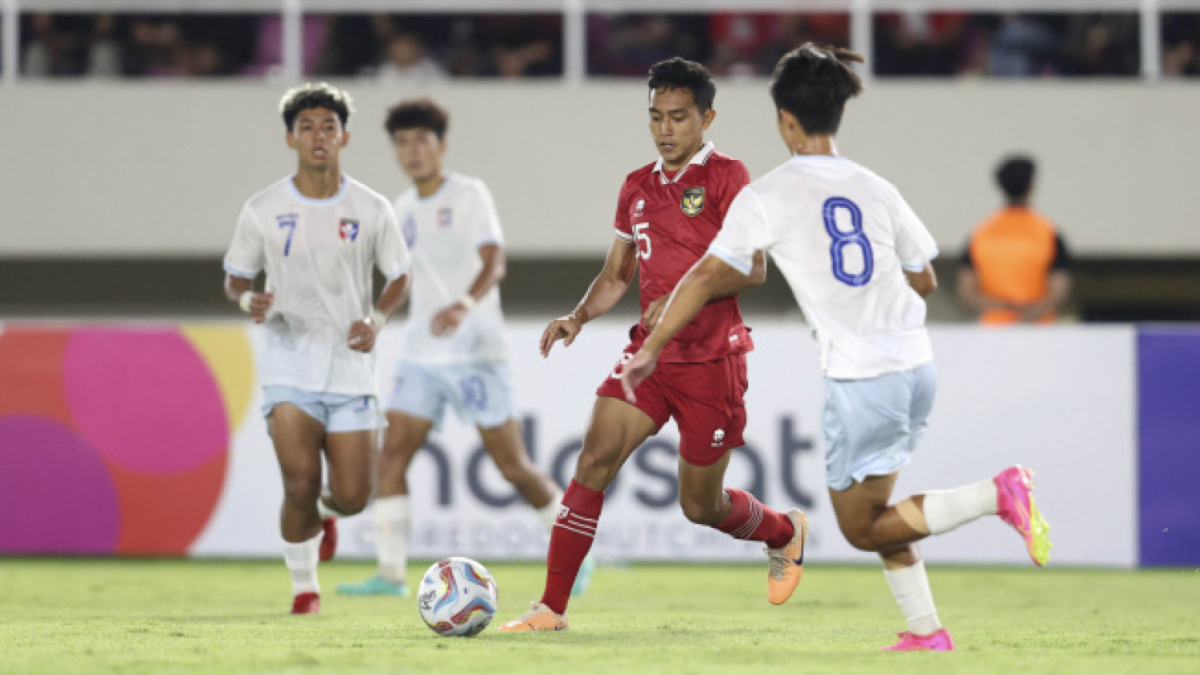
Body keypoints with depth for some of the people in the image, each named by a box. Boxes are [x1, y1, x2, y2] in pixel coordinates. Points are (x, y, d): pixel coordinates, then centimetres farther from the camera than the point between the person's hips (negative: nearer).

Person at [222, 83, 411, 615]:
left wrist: (377, 318, -10)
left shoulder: (372, 210, 0)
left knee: (352, 497, -1)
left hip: (350, 366, 1)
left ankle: (323, 513, 37)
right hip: (290, 365, -1)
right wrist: (249, 301, -16)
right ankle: (304, 586, 8)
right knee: (300, 483, -15)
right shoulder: (263, 211, -2)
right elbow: (235, 278, 8)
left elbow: (398, 278, 11)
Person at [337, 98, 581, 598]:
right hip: (421, 353, 6)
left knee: (513, 465, -4)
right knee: (393, 453, -9)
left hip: (475, 352, -6)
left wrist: (464, 305, -40)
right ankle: (391, 572, -9)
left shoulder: (469, 195, -7)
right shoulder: (405, 209, 12)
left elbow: (493, 262, -22)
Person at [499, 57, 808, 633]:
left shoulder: (726, 177, -6)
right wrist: (578, 316, 1)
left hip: (711, 359, -5)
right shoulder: (637, 187, 12)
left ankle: (786, 532, 39)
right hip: (649, 350, 5)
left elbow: (752, 266, -15)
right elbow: (617, 273, 20)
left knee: (701, 506, 5)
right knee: (594, 459, -16)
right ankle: (552, 607, -16)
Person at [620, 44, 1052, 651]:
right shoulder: (875, 189, 8)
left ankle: (996, 493, -12)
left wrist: (651, 348, 3)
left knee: (862, 528, 7)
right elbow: (925, 281, 15)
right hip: (916, 364, 6)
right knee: (870, 509, 22)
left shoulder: (766, 197, -6)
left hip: (860, 377, -6)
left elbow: (708, 276, -7)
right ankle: (925, 630, 13)